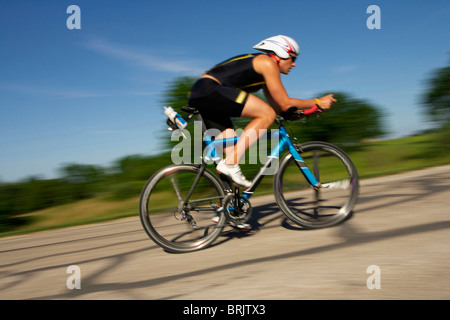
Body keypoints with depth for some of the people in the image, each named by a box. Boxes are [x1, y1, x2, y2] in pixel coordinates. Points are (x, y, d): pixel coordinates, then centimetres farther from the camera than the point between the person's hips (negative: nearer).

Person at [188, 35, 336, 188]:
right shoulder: (267, 62, -4)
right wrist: (317, 102, 4)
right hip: (209, 90, -10)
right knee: (267, 114, -15)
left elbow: (277, 107, 25)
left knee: (233, 149, 10)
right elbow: (285, 104, -6)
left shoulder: (262, 65, 25)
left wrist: (307, 109, 21)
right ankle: (230, 164, -20)